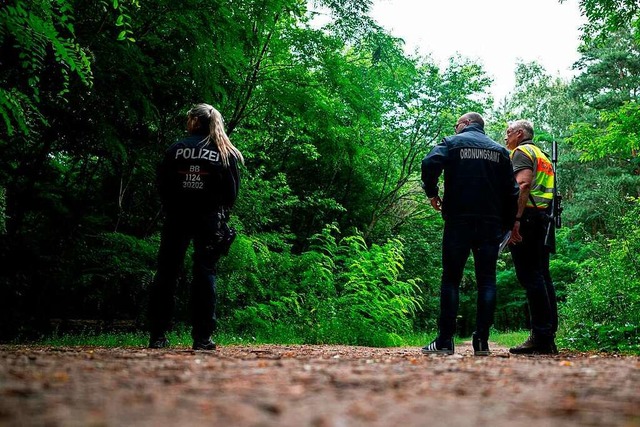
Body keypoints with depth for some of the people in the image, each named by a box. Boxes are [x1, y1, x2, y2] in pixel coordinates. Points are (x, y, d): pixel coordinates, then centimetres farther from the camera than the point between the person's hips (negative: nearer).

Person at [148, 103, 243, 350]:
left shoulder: (177, 149, 2)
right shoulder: (226, 153, 3)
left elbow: (162, 184, 1)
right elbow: (232, 190, 1)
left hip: (177, 218, 0)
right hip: (209, 218, 0)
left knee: (166, 273, 5)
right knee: (204, 273, 2)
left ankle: (157, 336, 3)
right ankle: (202, 338, -3)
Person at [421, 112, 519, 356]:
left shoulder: (453, 143, 4)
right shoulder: (499, 150, 15)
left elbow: (430, 163, -15)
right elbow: (511, 191, 10)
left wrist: (432, 193, 0)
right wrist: (507, 225, 14)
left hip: (458, 221, -3)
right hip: (491, 224, 3)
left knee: (451, 279, 1)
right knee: (487, 280, 4)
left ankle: (445, 341, -3)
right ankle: (482, 341, -2)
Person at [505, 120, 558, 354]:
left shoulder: (522, 152, -2)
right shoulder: (542, 156, 27)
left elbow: (524, 184, -18)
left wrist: (515, 218, -24)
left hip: (527, 218, -9)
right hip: (543, 218, 9)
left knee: (530, 277, -12)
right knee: (542, 276, 8)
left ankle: (541, 337, -15)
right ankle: (549, 337, 8)